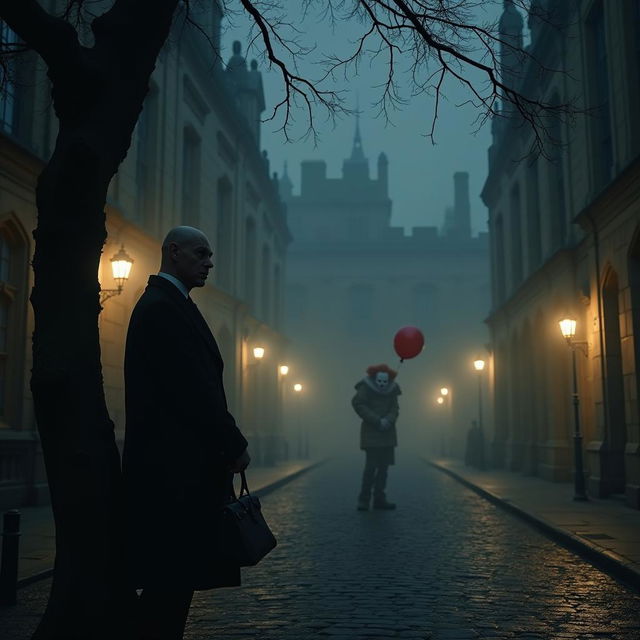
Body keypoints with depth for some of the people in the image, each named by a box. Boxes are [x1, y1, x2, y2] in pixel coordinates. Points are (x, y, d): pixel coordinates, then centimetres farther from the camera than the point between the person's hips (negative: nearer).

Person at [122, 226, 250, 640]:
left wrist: (227, 443, 13)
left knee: (174, 580, 13)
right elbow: (192, 388, -19)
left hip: (179, 465, 10)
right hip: (176, 465, -10)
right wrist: (234, 445, -12)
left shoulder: (165, 305, 19)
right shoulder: (162, 307, -13)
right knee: (173, 579, -4)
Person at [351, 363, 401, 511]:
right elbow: (358, 404, -15)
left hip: (387, 432, 5)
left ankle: (379, 499, 11)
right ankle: (363, 500, -4)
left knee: (384, 465, 4)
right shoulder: (366, 387, -9)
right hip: (371, 432, -5)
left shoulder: (391, 390, 5)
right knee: (371, 465, -12)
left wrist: (388, 420, -18)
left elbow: (394, 409, 4)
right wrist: (377, 421, -19)